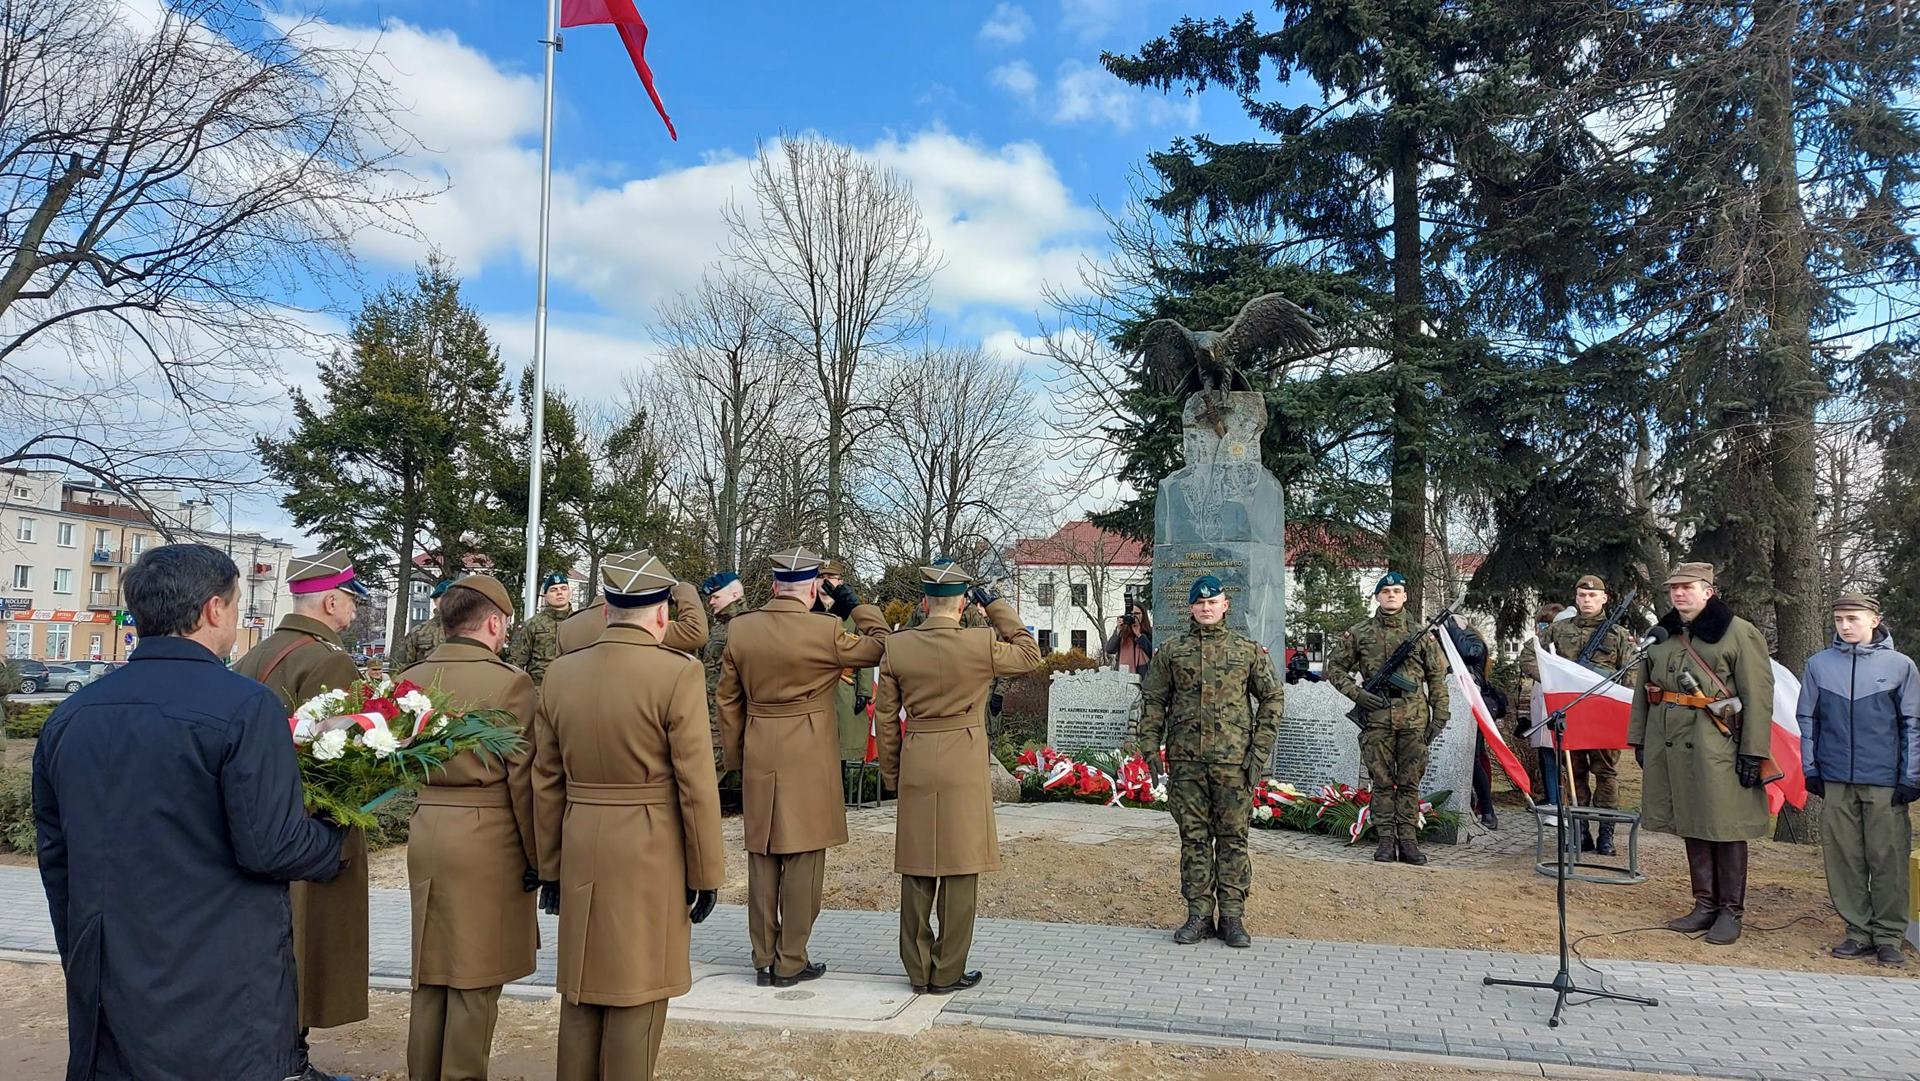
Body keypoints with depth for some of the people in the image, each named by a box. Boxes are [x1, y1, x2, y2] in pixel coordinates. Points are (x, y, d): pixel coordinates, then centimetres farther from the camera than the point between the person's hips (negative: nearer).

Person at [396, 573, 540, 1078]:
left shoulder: (412, 679, 3)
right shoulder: (509, 681, -14)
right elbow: (522, 777, -12)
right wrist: (536, 857, -4)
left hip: (425, 832, 6)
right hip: (488, 840, -6)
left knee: (430, 971, 17)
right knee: (475, 981, 4)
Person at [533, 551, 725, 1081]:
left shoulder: (561, 673, 3)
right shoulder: (678, 673, -14)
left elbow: (547, 782, 8)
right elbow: (696, 786, -14)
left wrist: (550, 867, 16)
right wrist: (705, 873, -4)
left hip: (581, 850, 5)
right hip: (652, 855, -5)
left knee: (582, 993, 17)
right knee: (636, 996, 5)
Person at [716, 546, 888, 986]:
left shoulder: (739, 630, 1)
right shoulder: (826, 632, -14)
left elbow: (728, 700, 8)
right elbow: (880, 645, 1)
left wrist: (735, 757, 17)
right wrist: (855, 605, 9)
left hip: (758, 760, 4)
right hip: (809, 761, -4)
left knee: (762, 859, 12)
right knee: (803, 860, 5)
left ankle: (764, 959, 20)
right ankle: (791, 962, 12)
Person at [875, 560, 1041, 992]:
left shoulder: (896, 647, -1)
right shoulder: (980, 645, -11)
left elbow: (885, 716, 5)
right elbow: (1030, 654, 8)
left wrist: (891, 774, 15)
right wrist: (996, 606, 7)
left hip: (915, 765, 3)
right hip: (964, 766, -3)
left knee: (916, 870, 11)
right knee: (960, 868, 6)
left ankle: (918, 970, 19)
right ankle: (947, 973, 12)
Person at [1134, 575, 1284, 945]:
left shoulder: (1249, 650, 6)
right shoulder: (1171, 652, 9)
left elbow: (1272, 697, 7)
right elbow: (1153, 702, 11)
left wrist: (1260, 750, -1)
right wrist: (1149, 748, 1)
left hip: (1233, 761, -1)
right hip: (1186, 761, 1)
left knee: (1233, 837, 3)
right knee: (1194, 838, 6)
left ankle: (1232, 917, 11)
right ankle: (1199, 914, 14)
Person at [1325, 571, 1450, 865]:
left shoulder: (1421, 635, 7)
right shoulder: (1358, 633, 5)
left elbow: (1437, 676, 10)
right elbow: (1335, 667, 10)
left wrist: (1440, 715, 4)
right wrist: (1357, 694, -4)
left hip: (1414, 718, 1)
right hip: (1377, 717, -1)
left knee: (1410, 782, 4)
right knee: (1382, 781, 3)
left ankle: (1408, 841, 10)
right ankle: (1386, 840, 9)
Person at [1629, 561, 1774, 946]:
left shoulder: (1739, 633, -5)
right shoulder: (1662, 635, 12)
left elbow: (1758, 695, -9)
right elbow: (1644, 689, 19)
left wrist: (1754, 752, -13)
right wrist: (1638, 738, 15)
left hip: (1718, 749, -6)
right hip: (1672, 746, 6)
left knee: (1725, 829, 2)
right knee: (1690, 826, 11)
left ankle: (1731, 912, 14)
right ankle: (1705, 905, 22)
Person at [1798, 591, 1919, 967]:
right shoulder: (1819, 664, 6)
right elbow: (1808, 719, 12)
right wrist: (1810, 768, 7)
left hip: (1885, 781, -2)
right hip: (1836, 780, 2)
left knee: (1888, 858, 1)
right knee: (1844, 857, 5)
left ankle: (1889, 936, 12)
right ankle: (1859, 931, 16)